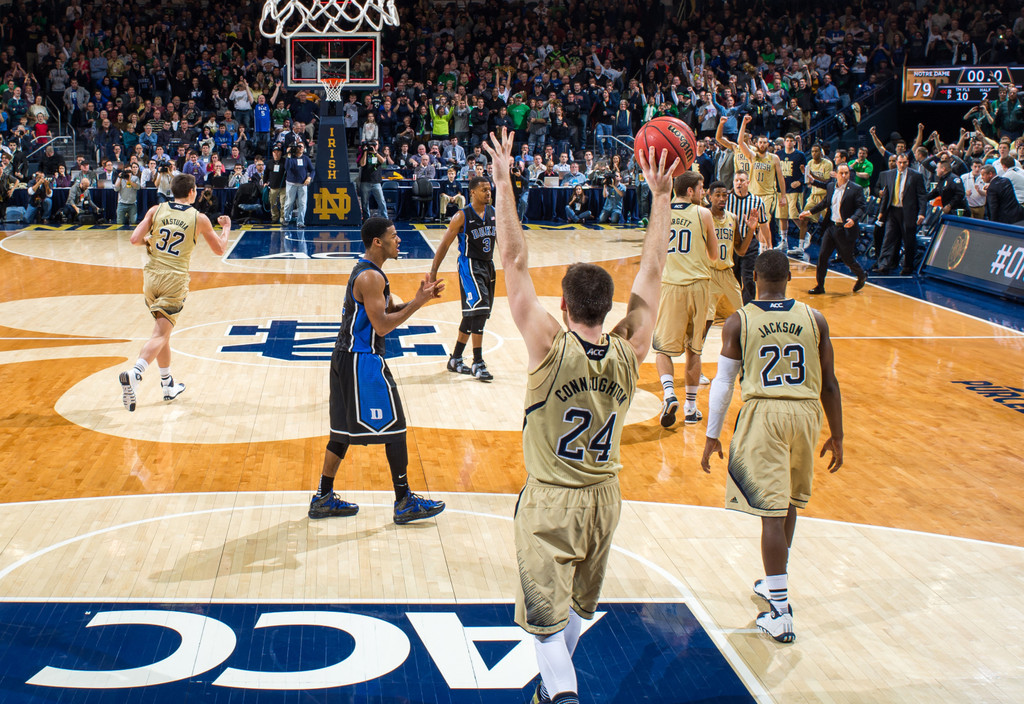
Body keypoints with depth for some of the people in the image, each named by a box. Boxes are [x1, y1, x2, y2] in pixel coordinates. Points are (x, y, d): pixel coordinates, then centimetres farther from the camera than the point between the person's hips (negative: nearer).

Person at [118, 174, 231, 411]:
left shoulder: (156, 210, 4)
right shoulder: (199, 218, 0)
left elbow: (135, 239, -5)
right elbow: (220, 249, 11)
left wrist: (149, 240, 16)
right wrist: (226, 228, 28)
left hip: (151, 276, 4)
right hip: (175, 279, -4)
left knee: (163, 331, 19)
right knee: (160, 334, -7)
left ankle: (168, 385, 28)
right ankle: (134, 374, -31)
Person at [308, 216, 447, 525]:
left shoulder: (367, 271, 14)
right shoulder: (371, 277, -18)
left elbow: (390, 310, 20)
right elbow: (383, 325, -22)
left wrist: (419, 298, 7)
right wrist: (417, 303, -15)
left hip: (347, 358, 10)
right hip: (363, 361, -10)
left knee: (344, 429, 15)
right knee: (394, 428, -2)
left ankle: (323, 499, 21)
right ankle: (405, 503, 6)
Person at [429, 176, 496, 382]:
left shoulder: (494, 212, 4)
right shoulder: (462, 216, -12)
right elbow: (444, 245, -8)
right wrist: (433, 272, -10)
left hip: (488, 266, 7)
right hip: (470, 266, -7)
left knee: (472, 315, 13)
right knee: (479, 310, -17)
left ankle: (455, 359, 25)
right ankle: (478, 363, -12)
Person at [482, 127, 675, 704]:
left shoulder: (550, 346, -21)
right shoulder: (629, 352, -10)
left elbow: (515, 262, -20)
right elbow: (653, 271, -1)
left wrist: (504, 183, -18)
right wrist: (661, 195, 4)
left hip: (550, 502, -5)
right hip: (604, 498, 5)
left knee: (547, 617, 4)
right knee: (579, 606, 25)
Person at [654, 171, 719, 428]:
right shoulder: (703, 214, -3)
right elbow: (714, 255, 6)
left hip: (670, 284, 0)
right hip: (698, 284, 0)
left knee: (663, 346, 9)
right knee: (693, 348, 12)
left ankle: (669, 394, -16)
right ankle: (690, 406, 16)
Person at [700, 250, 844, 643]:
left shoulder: (738, 322, -2)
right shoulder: (814, 319, 4)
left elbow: (723, 382, 0)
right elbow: (828, 384, 5)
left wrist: (712, 436, 8)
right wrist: (836, 436, 14)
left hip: (763, 413, -3)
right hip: (806, 413, 3)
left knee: (771, 511, -3)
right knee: (788, 501, 22)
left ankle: (780, 612, -4)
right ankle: (775, 584, 37)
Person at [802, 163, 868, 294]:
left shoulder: (856, 189, -8)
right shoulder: (831, 186, 8)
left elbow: (860, 208, -11)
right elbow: (824, 203, 22)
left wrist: (853, 219, -28)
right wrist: (810, 211, 21)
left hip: (846, 229, -5)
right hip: (831, 227, 5)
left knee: (848, 259, 5)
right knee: (822, 256, 2)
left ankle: (862, 276, 34)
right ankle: (819, 286, 11)